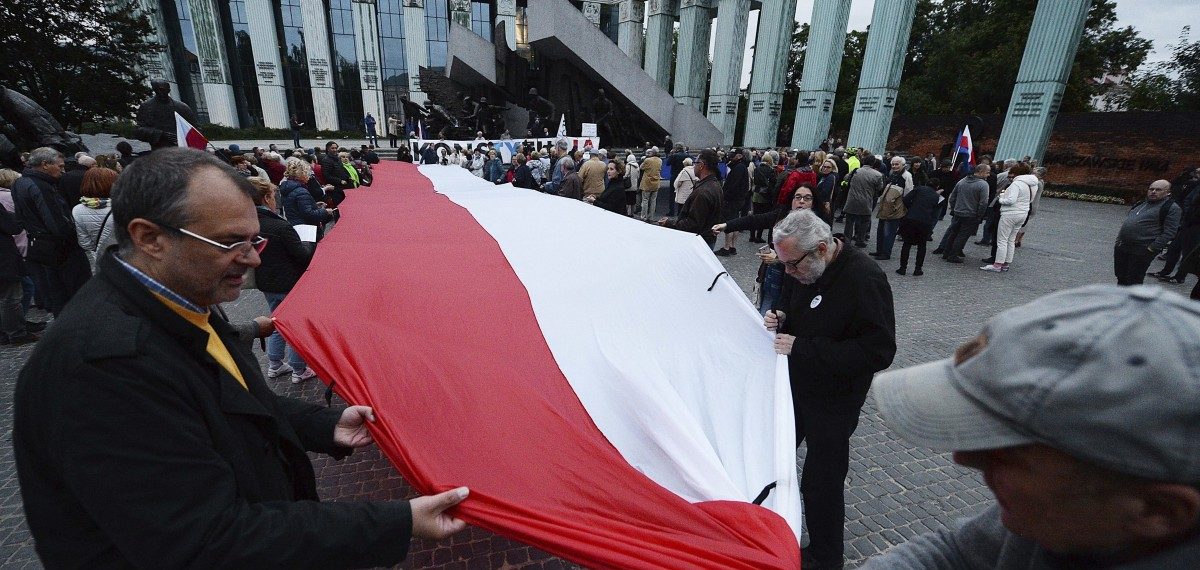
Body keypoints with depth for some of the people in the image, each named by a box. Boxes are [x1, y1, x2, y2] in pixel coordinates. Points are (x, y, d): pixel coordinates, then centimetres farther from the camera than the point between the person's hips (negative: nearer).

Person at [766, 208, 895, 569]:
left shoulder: (865, 280, -26)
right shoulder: (802, 269, -4)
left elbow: (878, 352, -28)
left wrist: (802, 347, -31)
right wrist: (780, 314, -8)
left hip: (833, 402, -7)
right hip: (794, 387, 7)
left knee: (821, 481, 7)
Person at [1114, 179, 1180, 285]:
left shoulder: (1172, 208, -4)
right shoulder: (1141, 204, 17)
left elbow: (1169, 233, -11)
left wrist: (1152, 248, -19)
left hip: (1142, 251, -6)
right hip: (1121, 247, 6)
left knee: (1134, 281, -1)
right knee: (1121, 277, 14)